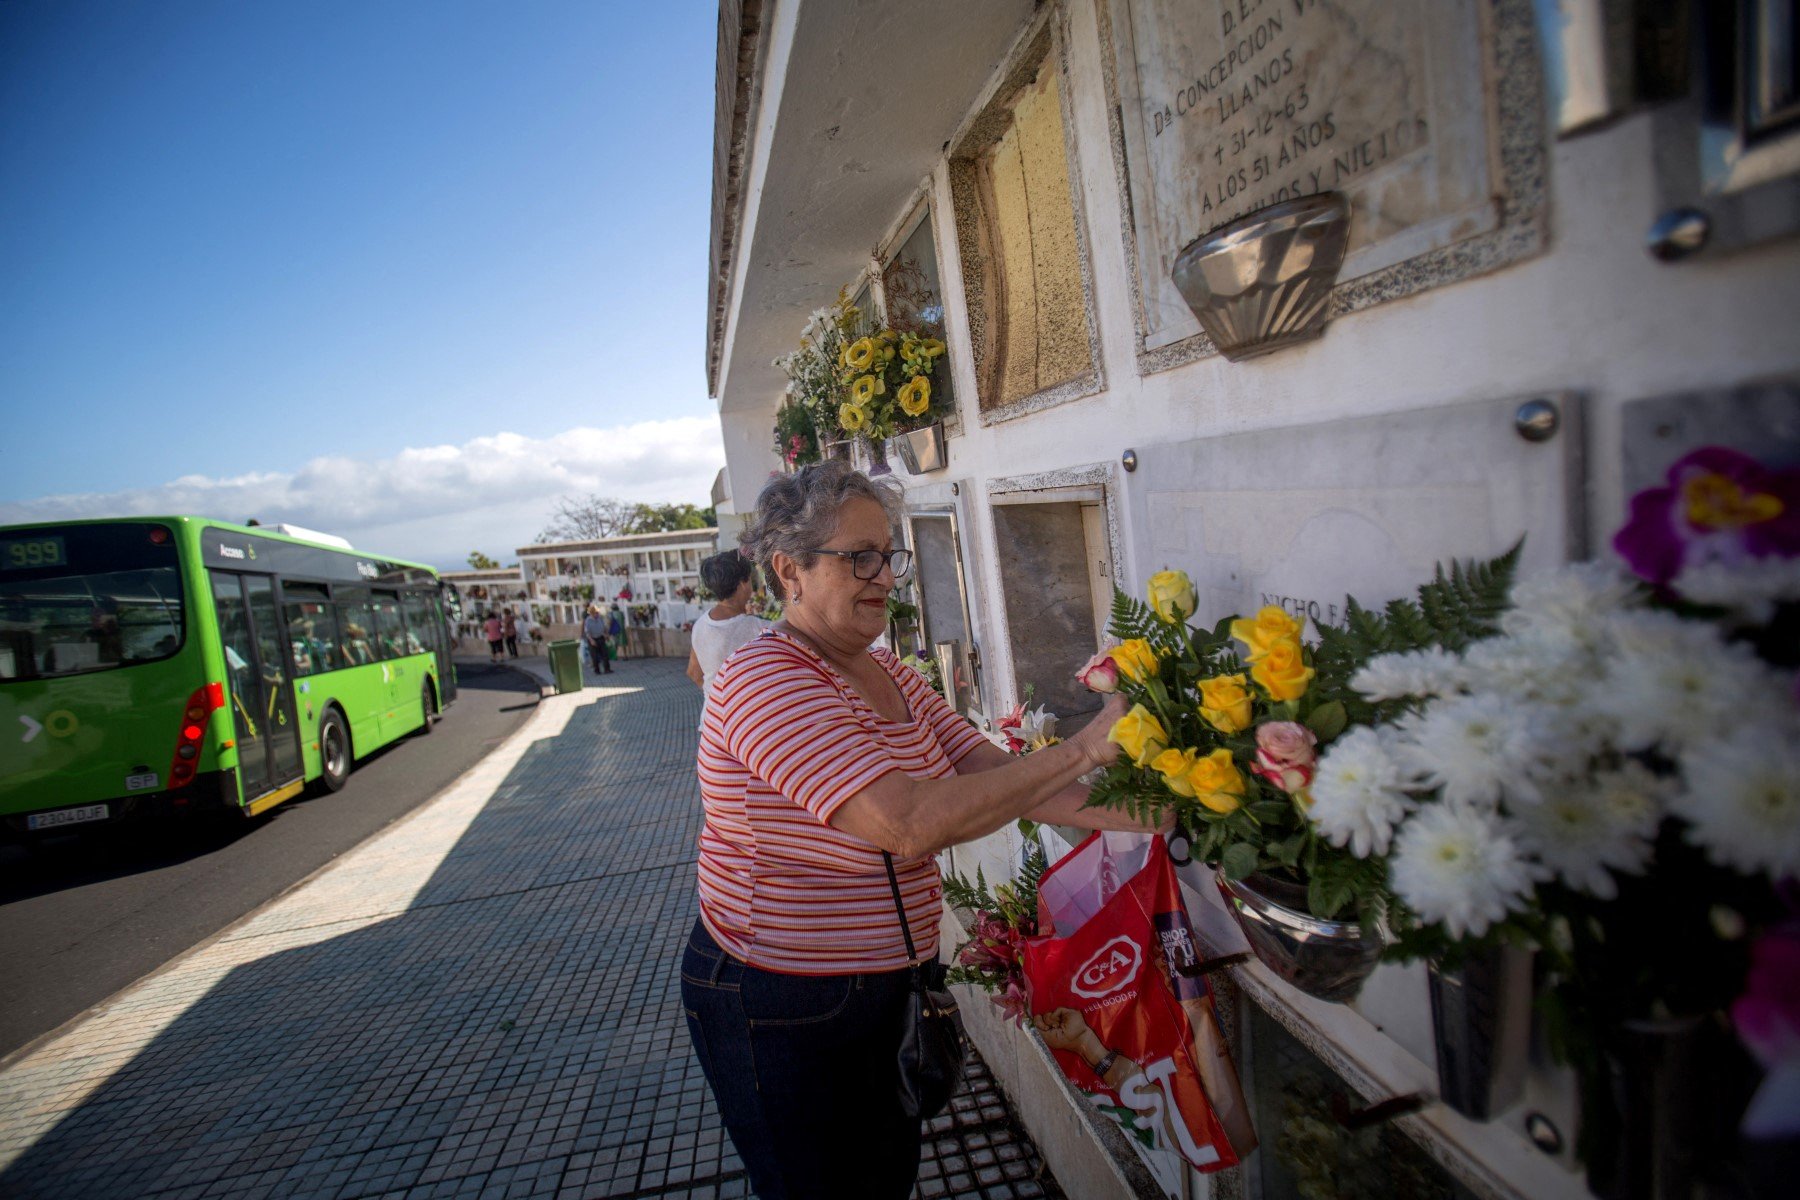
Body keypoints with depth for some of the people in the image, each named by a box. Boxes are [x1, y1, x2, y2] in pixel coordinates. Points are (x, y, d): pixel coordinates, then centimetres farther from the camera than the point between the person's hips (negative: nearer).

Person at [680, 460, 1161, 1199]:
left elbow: (995, 775, -5)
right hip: (779, 1012, -7)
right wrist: (1082, 750, -32)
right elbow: (911, 823, -36)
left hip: (880, 985, 7)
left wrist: (1137, 814, -16)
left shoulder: (889, 673, 1)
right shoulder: (766, 683, -27)